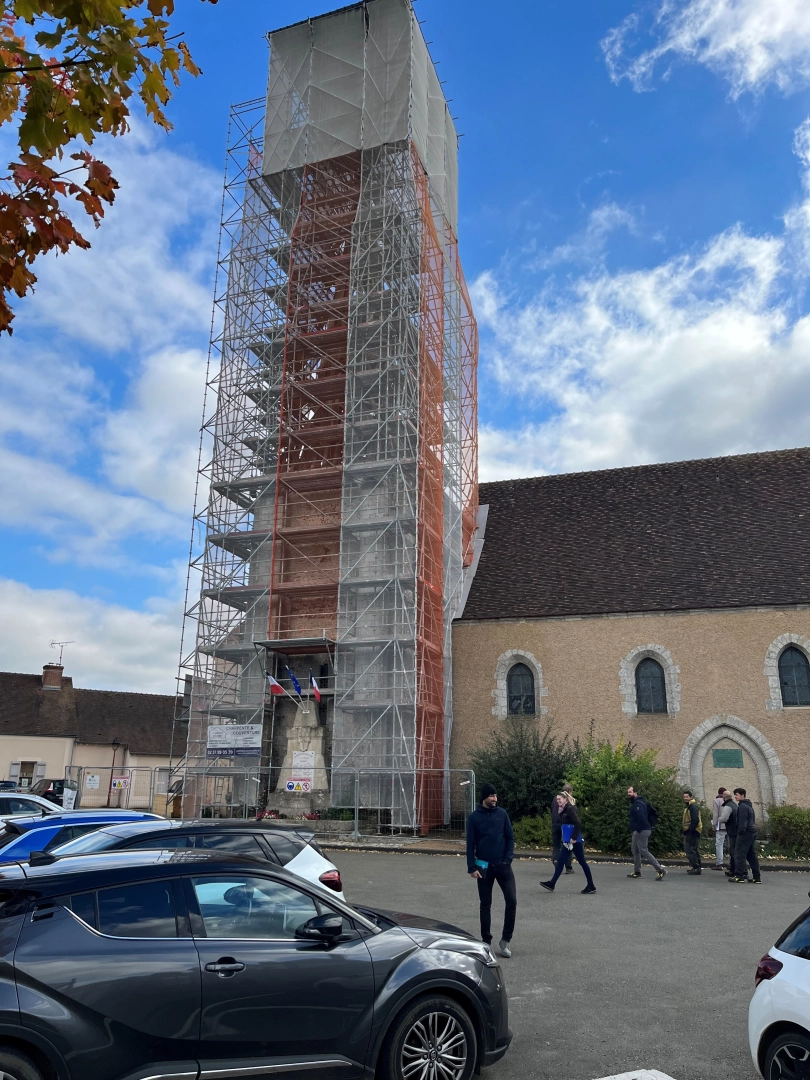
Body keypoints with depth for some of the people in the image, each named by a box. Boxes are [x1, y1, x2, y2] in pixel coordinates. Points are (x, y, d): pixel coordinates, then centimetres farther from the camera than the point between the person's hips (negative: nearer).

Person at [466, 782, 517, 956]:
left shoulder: (502, 813, -1)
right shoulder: (474, 817, -6)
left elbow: (510, 837, 4)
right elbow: (470, 844, -3)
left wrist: (508, 859, -6)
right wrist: (472, 868, -7)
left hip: (503, 865, 1)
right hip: (484, 867, -1)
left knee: (511, 901, -6)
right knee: (485, 905, 8)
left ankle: (505, 940, 9)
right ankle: (486, 941, 21)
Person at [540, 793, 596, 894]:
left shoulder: (570, 809, -14)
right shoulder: (564, 810, 14)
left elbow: (578, 823, -22)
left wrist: (574, 838, -22)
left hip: (575, 841, -10)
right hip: (568, 841, 10)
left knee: (582, 862, 0)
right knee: (560, 862, 7)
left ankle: (591, 886, 10)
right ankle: (552, 884, 8)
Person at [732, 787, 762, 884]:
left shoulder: (742, 806, -13)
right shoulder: (749, 805, 19)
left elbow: (742, 821, -19)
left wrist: (740, 831, -14)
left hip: (745, 833, -10)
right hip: (752, 832, 10)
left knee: (739, 854, -7)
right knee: (752, 855, 11)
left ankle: (739, 876, -9)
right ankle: (757, 878, 11)